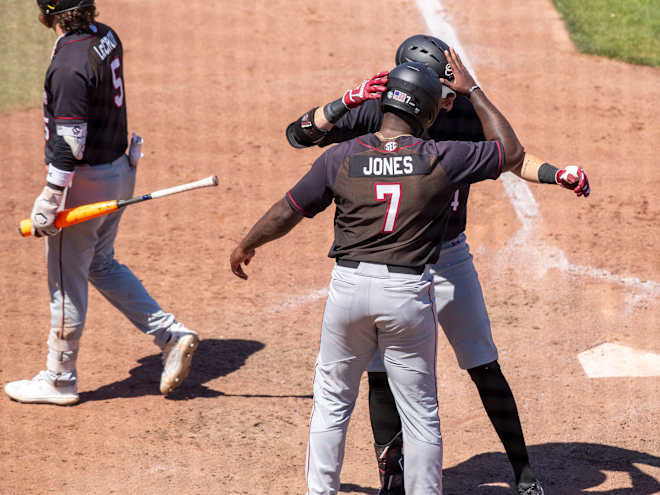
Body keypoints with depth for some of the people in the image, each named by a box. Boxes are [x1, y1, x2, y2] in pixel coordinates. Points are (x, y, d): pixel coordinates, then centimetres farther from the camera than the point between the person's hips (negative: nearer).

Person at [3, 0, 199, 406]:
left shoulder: (69, 65, -25)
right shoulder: (107, 38, 2)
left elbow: (69, 144, -25)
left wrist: (48, 202, -20)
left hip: (84, 181, -9)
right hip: (119, 171, 9)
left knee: (67, 283, 5)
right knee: (101, 266, 24)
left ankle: (59, 380, 18)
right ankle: (171, 334, 18)